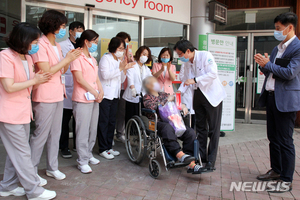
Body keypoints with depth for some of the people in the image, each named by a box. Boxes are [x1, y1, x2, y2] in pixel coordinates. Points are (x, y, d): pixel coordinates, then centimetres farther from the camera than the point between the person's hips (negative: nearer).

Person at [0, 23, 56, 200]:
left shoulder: (28, 58, 12)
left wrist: (40, 80, -4)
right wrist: (34, 81, -12)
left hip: (23, 111, 9)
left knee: (17, 152, 16)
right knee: (23, 153, 0)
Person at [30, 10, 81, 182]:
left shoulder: (57, 46, 13)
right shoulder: (40, 45, -12)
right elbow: (46, 71, -17)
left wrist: (69, 59, -2)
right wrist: (66, 59, -12)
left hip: (58, 95, 8)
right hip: (46, 97, -8)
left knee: (55, 134, 13)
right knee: (41, 134, 0)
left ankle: (52, 167, 26)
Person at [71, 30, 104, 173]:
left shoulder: (93, 59, 20)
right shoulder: (77, 57, -8)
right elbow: (79, 78, -14)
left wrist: (101, 91, 2)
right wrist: (94, 92, -10)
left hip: (94, 99, 8)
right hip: (82, 99, -8)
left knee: (93, 129, 13)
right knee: (83, 131, -3)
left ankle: (88, 155, 27)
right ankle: (82, 161, 6)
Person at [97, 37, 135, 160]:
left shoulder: (120, 61, 16)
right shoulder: (106, 58, -4)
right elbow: (105, 75, -18)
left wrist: (125, 69, 0)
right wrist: (120, 68, -16)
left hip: (115, 95, 7)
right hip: (105, 94, -7)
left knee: (112, 122, 10)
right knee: (103, 122, -3)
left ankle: (109, 147, 19)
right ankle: (103, 149, 4)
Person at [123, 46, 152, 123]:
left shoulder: (146, 69, 21)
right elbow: (130, 78, -13)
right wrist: (133, 88, -32)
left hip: (143, 97, 4)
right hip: (132, 97, -4)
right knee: (130, 119, -3)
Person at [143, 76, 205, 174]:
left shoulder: (164, 95, 29)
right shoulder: (147, 97, 11)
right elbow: (153, 107, -10)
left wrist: (182, 106, 10)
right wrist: (167, 100, -6)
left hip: (171, 121, 5)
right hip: (157, 123, -5)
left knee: (190, 132, -19)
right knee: (167, 128, -41)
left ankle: (191, 164, -24)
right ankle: (180, 154, -48)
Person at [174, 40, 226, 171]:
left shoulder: (205, 55, -12)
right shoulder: (186, 63, 8)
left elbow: (213, 74, -22)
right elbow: (185, 82, 12)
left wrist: (195, 80, -26)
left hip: (212, 95, -7)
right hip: (198, 95, 7)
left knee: (213, 129, -2)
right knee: (200, 128, 11)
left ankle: (211, 161, 4)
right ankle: (201, 157, 21)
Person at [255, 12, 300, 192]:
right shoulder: (277, 49, 16)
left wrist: (268, 64, -13)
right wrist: (264, 65, 0)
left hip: (285, 99, -9)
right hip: (271, 96, 9)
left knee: (285, 141, -3)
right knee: (273, 138, 17)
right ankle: (276, 170, 32)